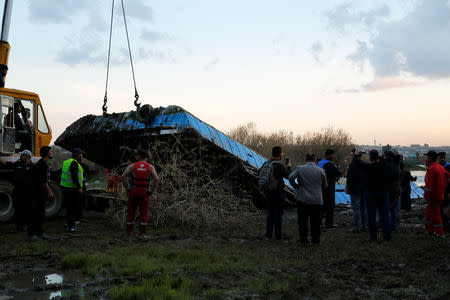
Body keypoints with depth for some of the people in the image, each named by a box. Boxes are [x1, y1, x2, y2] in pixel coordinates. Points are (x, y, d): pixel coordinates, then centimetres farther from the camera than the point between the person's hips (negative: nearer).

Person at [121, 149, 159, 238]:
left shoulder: (132, 166, 2)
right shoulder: (150, 167, 2)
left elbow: (123, 176, -11)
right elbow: (156, 179, -13)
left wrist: (127, 188, -2)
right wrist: (152, 191, -4)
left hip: (133, 192, 1)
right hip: (144, 193, 0)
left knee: (131, 212, 11)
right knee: (144, 214, 5)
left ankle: (129, 232, 14)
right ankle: (142, 233, 3)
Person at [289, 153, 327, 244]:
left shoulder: (300, 168, -5)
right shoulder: (321, 170, 0)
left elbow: (290, 177, -17)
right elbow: (324, 185, 9)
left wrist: (296, 186, -2)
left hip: (303, 200, -1)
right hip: (317, 200, 1)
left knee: (302, 221, 9)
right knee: (315, 222, 12)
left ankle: (303, 239, 12)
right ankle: (316, 239, 18)